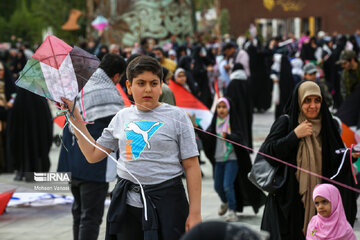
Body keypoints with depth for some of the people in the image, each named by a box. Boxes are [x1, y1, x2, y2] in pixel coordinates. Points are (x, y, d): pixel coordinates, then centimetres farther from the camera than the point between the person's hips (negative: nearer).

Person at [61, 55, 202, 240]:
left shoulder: (177, 117, -1)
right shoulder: (122, 117, 11)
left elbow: (191, 166, -3)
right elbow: (93, 155, 16)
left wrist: (195, 212, -8)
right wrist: (75, 116, 13)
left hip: (167, 202, -4)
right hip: (127, 203, 4)